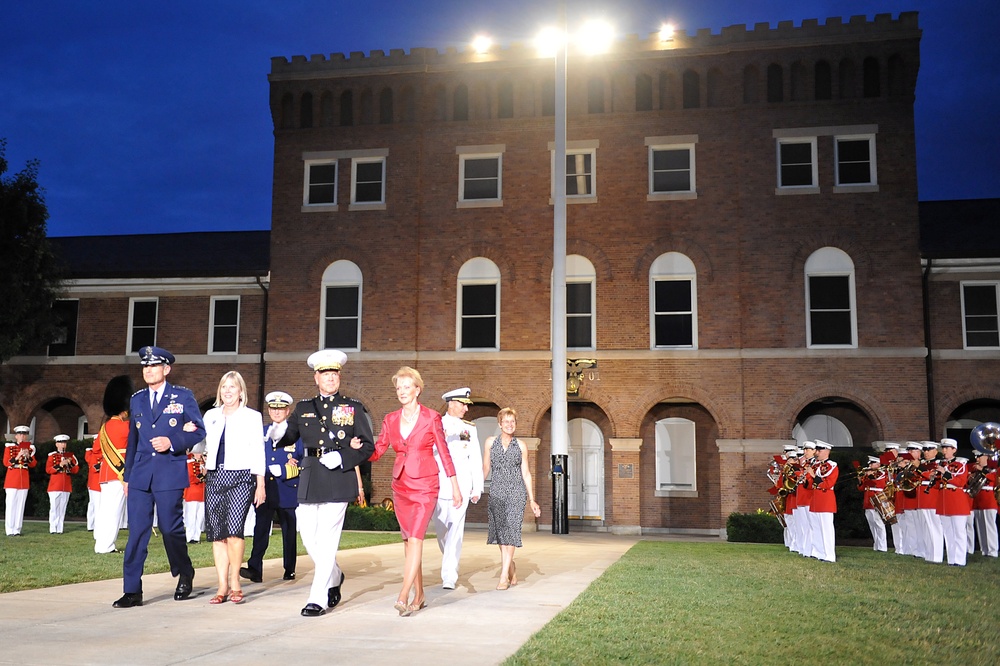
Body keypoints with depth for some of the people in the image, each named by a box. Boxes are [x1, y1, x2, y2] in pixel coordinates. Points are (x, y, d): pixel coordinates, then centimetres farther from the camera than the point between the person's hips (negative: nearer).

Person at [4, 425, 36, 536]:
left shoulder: (29, 447, 11)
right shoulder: (9, 446, 2)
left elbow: (33, 464, 7)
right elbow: (6, 463, -5)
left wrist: (28, 456, -11)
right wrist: (17, 457, -19)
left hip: (24, 480, 3)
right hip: (12, 479, -3)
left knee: (20, 505, 3)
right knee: (11, 504, -5)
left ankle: (17, 530, 7)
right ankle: (10, 530, -1)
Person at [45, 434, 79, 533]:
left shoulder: (70, 455, 13)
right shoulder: (52, 456, 4)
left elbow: (76, 470, 8)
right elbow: (48, 470, -6)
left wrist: (70, 463, -10)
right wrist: (60, 465, -17)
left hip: (67, 486, 3)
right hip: (55, 486, -3)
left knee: (63, 508, 3)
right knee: (54, 507, -5)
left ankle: (60, 529, 6)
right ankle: (53, 529, -2)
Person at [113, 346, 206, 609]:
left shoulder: (183, 397, 2)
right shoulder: (137, 399, 13)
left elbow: (199, 432, 0)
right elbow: (132, 440, 17)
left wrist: (172, 442, -16)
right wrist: (126, 476, 17)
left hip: (170, 474, -3)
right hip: (140, 475, 4)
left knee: (171, 529, 2)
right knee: (137, 532, -1)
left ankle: (185, 577, 26)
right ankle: (132, 590, 4)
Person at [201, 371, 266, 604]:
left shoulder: (253, 417, 2)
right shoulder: (210, 416, 14)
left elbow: (258, 452, 1)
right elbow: (202, 446, 17)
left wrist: (260, 484, -3)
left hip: (241, 478, -4)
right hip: (215, 478, 4)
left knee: (234, 529, -17)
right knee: (217, 533, 4)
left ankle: (235, 582, -1)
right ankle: (223, 586, 11)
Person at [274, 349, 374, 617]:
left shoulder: (354, 408, 6)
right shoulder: (303, 408, 15)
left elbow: (368, 446, 3)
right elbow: (285, 440, 14)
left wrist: (341, 458, -12)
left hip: (339, 479, -4)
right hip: (309, 481, 4)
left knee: (328, 539, -6)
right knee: (308, 537, 7)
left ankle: (318, 598, 1)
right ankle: (334, 576, 33)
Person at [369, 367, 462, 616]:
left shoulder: (431, 417, -3)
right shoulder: (391, 419, 7)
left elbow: (444, 452, 1)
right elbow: (377, 451, 3)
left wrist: (455, 486, 2)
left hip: (425, 486, -5)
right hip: (401, 485, 5)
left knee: (415, 538, -15)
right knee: (408, 540, 9)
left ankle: (403, 596, -20)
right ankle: (419, 595, 20)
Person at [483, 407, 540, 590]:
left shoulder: (521, 446, 7)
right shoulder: (491, 442, 7)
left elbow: (526, 473, 9)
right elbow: (485, 468, 11)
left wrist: (532, 500, 6)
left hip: (516, 491, -1)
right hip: (497, 491, 1)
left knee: (510, 530, -10)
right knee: (500, 532, 2)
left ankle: (504, 577, -11)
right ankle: (512, 572, 20)